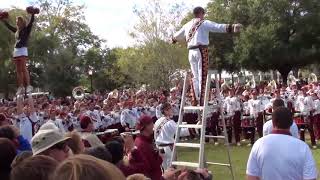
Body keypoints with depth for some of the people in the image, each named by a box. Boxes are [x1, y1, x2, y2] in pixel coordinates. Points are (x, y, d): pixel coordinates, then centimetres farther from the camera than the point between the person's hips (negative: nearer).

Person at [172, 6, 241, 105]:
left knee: (195, 77, 13)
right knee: (202, 77, -4)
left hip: (191, 52, 6)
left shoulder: (188, 25, 18)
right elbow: (218, 27, -15)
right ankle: (202, 101, -6)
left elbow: (178, 35, 34)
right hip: (201, 51, -6)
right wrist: (231, 27, -24)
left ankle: (195, 100, 13)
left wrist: (174, 39, 56)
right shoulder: (204, 23, 0)